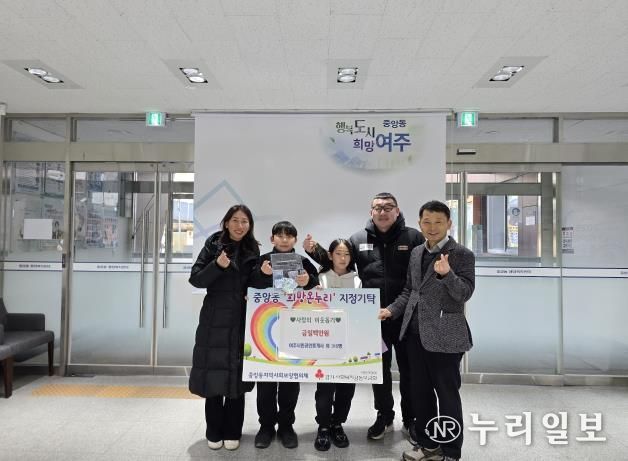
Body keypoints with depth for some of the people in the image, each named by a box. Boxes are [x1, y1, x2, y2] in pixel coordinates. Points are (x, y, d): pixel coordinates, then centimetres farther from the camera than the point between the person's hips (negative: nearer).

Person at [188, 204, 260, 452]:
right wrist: (217, 265, -20)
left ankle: (232, 432, 21)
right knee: (214, 374, 4)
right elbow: (195, 279, -5)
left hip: (241, 322, 2)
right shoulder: (213, 245, 0)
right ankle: (214, 432, 21)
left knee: (237, 376, 7)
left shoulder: (253, 250, 7)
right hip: (214, 322, -1)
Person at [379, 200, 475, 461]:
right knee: (420, 392, 16)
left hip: (444, 336, -6)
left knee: (447, 395, 7)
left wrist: (447, 274, -33)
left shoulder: (462, 254, -8)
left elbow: (465, 293, -16)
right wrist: (392, 310, 4)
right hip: (415, 333, 6)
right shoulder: (416, 253, 10)